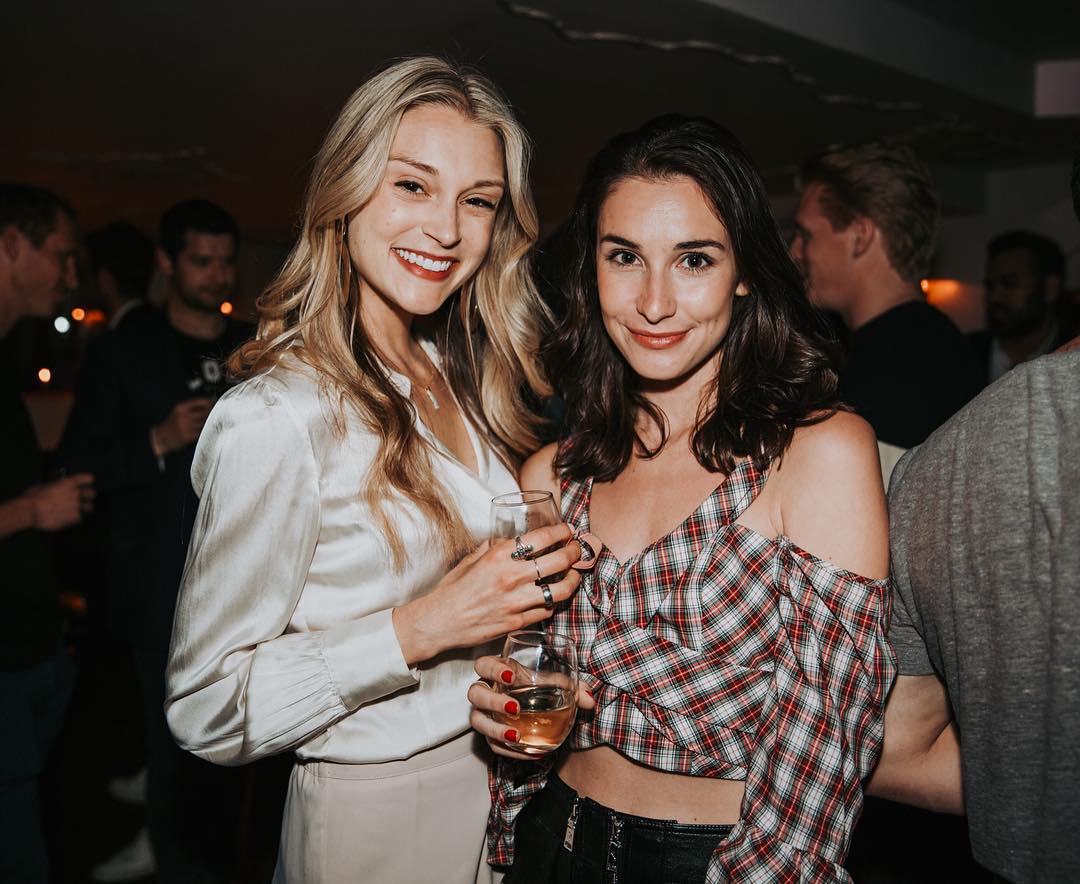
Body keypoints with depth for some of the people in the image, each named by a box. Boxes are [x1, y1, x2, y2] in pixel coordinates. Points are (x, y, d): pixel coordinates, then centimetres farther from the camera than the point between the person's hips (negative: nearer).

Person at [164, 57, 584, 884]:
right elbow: (208, 709, -20)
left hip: (495, 784, 7)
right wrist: (421, 629, -26)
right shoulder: (278, 418, -22)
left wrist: (546, 569, -4)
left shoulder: (457, 381, 1)